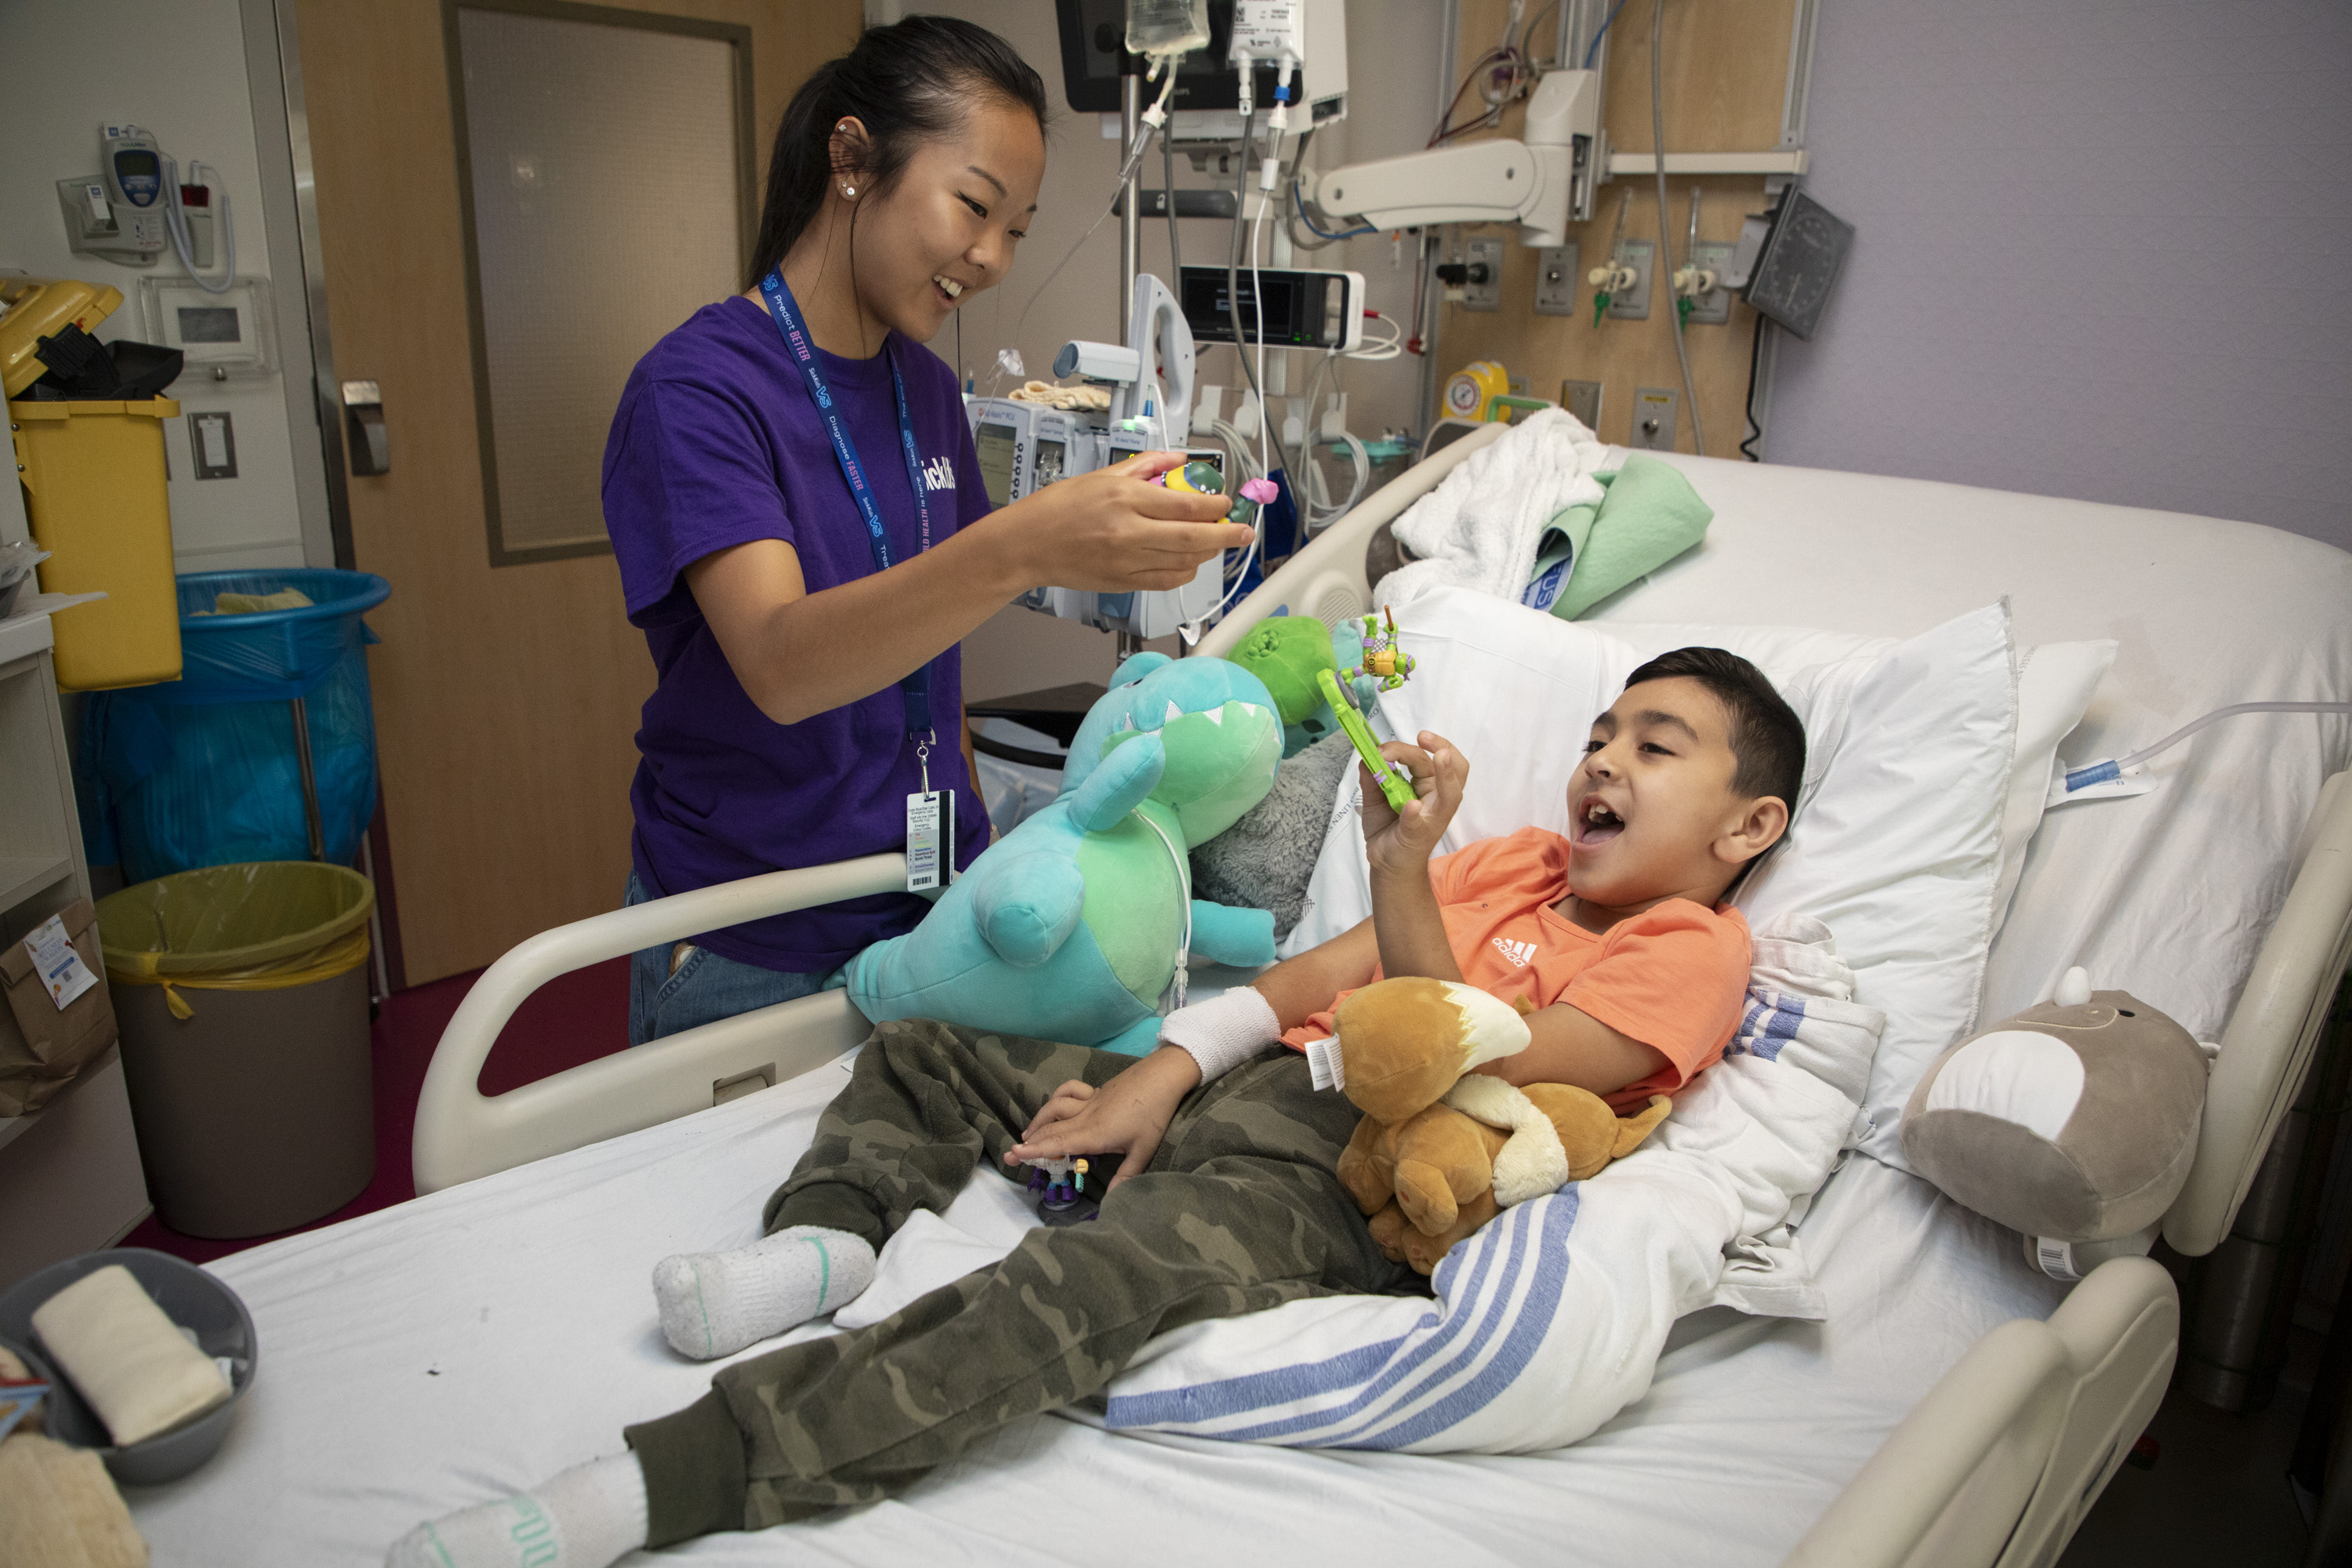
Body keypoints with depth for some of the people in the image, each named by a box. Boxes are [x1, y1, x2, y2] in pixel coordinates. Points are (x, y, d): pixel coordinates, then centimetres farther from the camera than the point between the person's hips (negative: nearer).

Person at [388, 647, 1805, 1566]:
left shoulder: (1695, 948, 0)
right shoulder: (1518, 859, 23)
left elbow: (1473, 1077, -15)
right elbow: (1316, 976, 15)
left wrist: (1403, 869, -23)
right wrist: (1162, 1069, 1)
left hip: (1341, 1179, -9)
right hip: (1239, 1094, 9)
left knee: (1076, 1294, -34)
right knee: (927, 1054, 11)